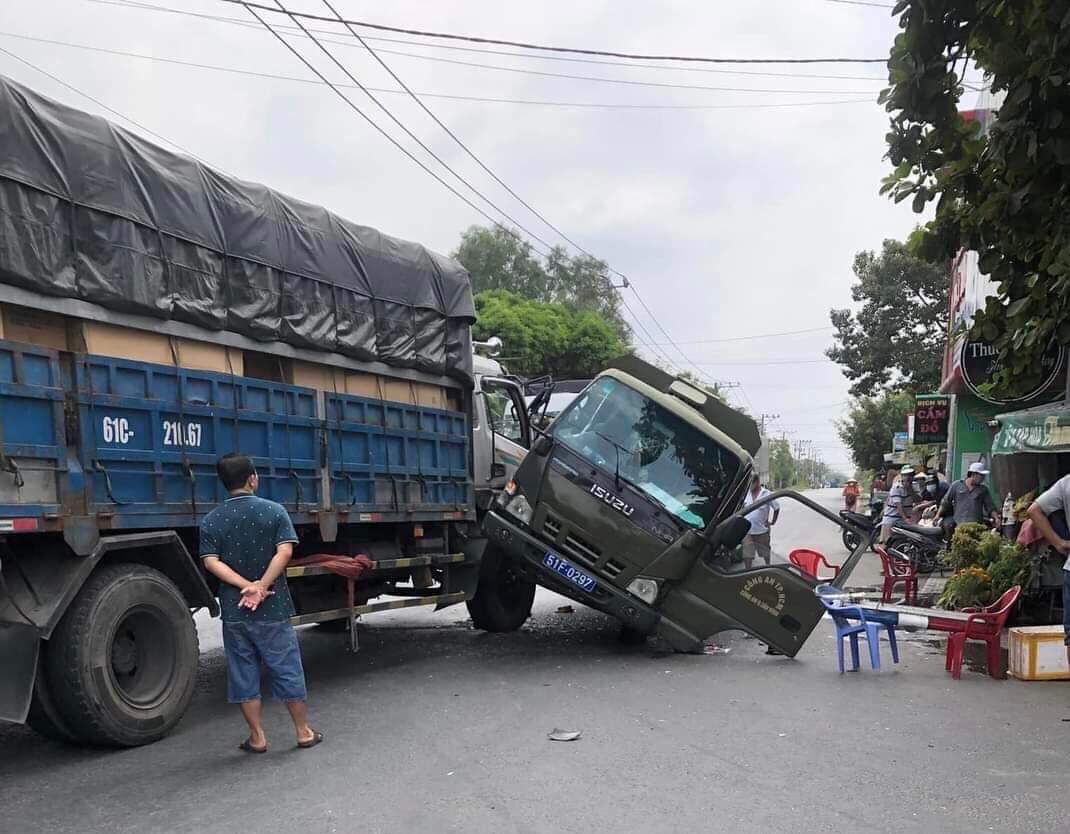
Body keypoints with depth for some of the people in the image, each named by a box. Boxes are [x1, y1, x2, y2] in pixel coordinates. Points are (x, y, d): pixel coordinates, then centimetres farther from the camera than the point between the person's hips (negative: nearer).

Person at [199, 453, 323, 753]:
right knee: (287, 670, 8)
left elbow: (212, 562, -10)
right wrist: (260, 586, -20)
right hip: (273, 609, -1)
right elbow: (284, 552, -16)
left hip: (233, 610, 2)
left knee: (243, 673, 11)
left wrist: (247, 586, -16)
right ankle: (304, 732, 17)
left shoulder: (211, 520, 1)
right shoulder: (274, 511, -4)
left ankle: (257, 737, 15)